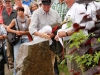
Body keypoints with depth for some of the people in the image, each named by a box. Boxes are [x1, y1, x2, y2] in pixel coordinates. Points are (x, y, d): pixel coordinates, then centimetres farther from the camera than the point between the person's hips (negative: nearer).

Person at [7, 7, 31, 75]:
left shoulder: (28, 20, 1)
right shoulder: (15, 20, 0)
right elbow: (8, 29, 4)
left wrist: (23, 32, -9)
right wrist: (15, 31, -10)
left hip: (26, 39, 1)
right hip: (17, 39, 0)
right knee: (16, 56, -7)